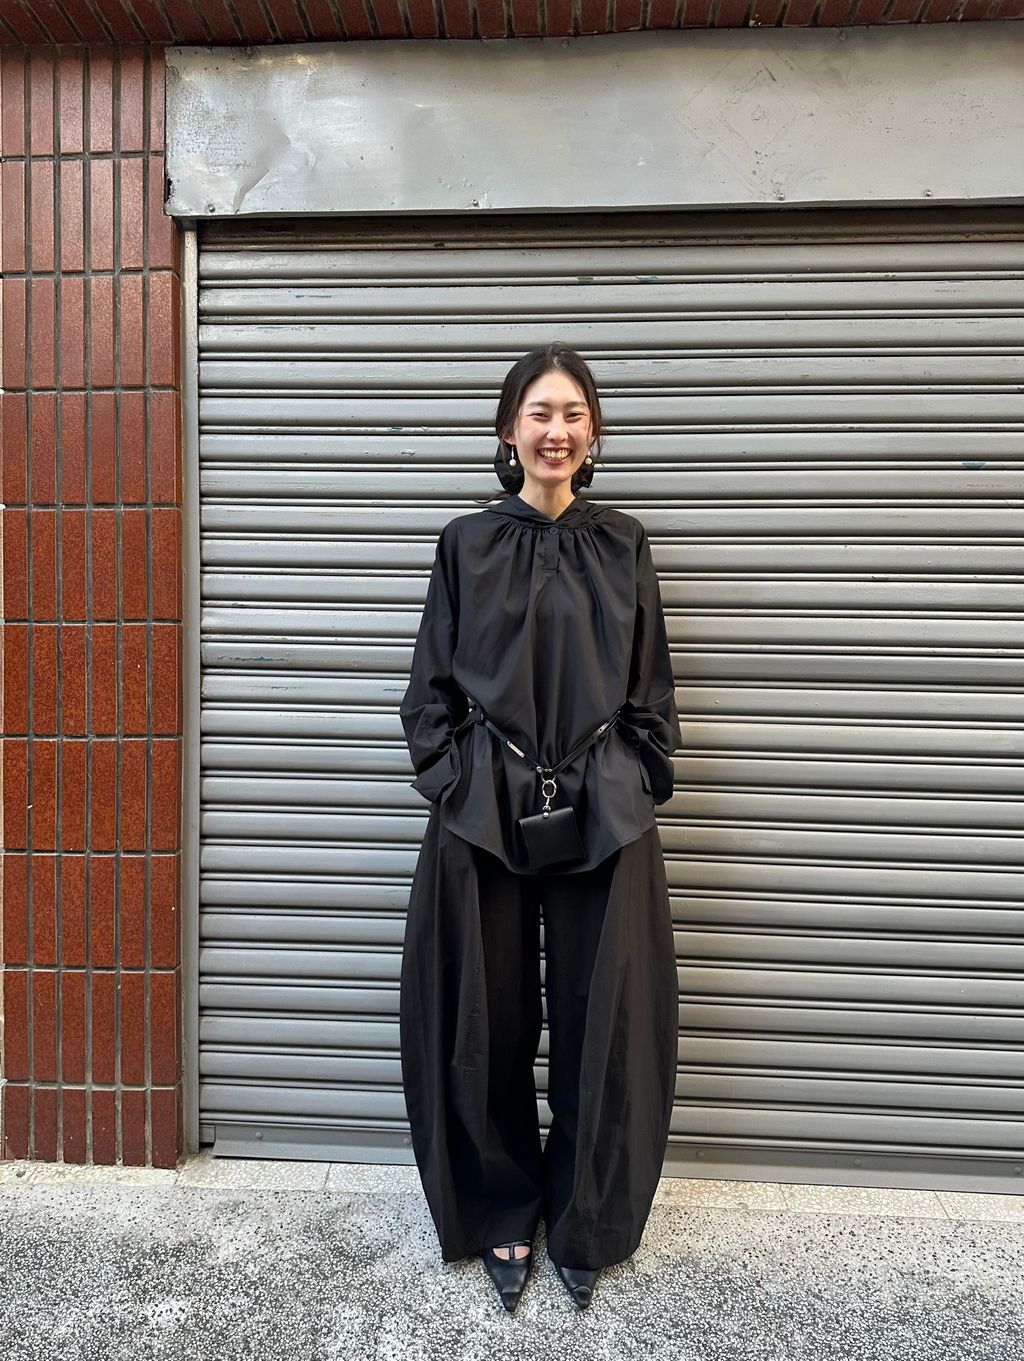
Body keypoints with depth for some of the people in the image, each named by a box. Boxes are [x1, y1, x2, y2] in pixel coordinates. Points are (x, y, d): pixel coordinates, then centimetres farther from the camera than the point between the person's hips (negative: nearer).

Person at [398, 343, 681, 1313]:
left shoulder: (622, 548, 7)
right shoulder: (466, 546, 4)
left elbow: (651, 695, 9)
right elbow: (432, 690, 5)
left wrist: (639, 786, 1)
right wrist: (453, 787, -3)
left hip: (603, 816, 1)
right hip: (484, 814, 0)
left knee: (602, 1024, 9)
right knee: (488, 1024, 10)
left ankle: (586, 1224, 34)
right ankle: (501, 1214, 35)